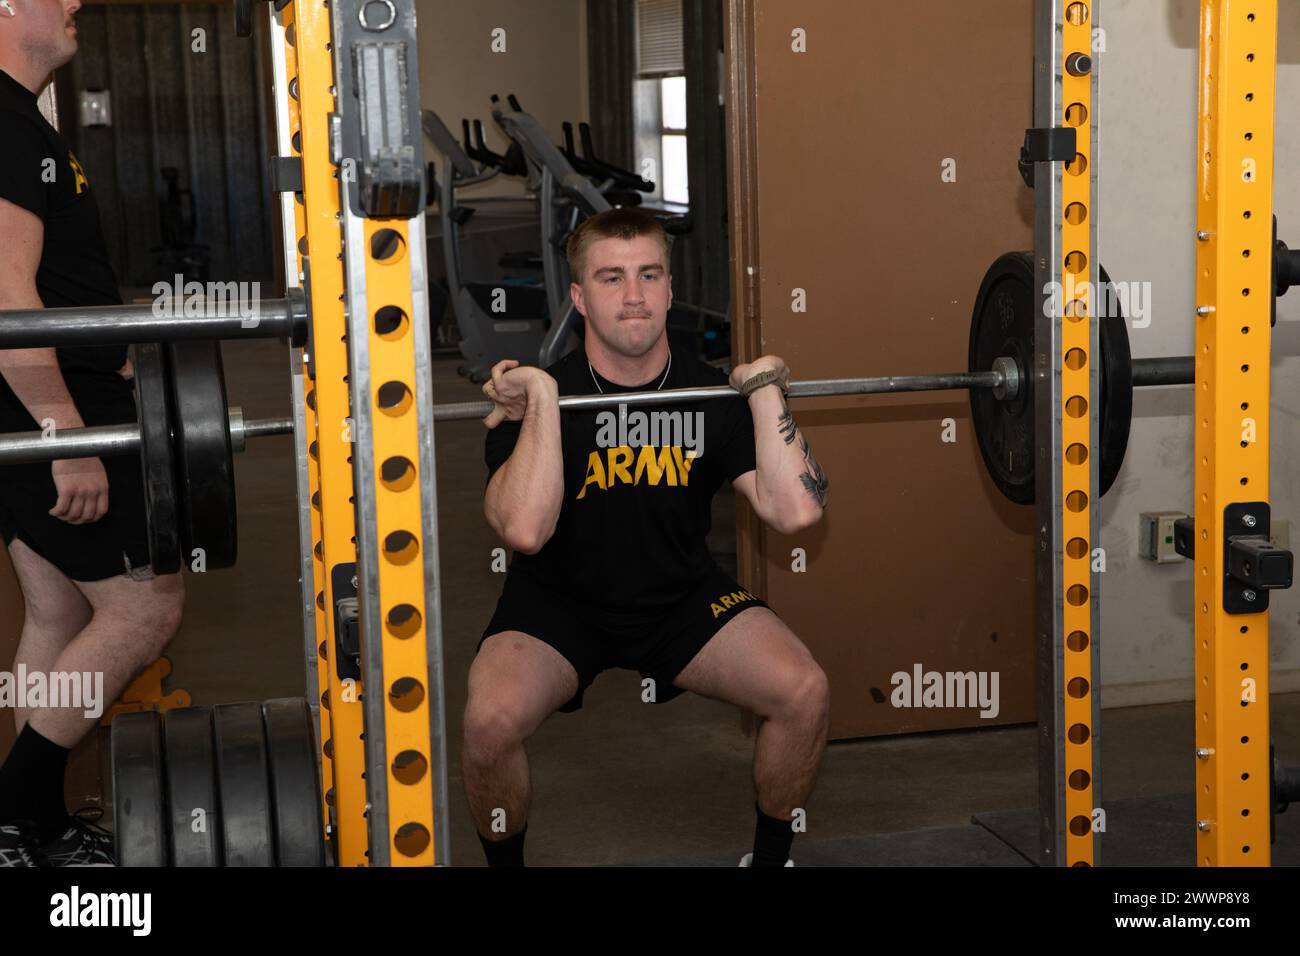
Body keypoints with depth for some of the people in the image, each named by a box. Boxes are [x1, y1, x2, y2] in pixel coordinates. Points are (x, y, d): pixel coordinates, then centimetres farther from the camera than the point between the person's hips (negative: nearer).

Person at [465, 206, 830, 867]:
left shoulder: (710, 393, -7)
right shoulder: (534, 397, -17)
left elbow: (796, 511, -20)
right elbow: (525, 531, -35)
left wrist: (764, 390, -19)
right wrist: (543, 400, -33)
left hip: (681, 595, 3)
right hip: (560, 602, -2)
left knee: (804, 692, -20)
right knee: (491, 719, -30)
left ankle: (770, 856, 7)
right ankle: (505, 863, 0)